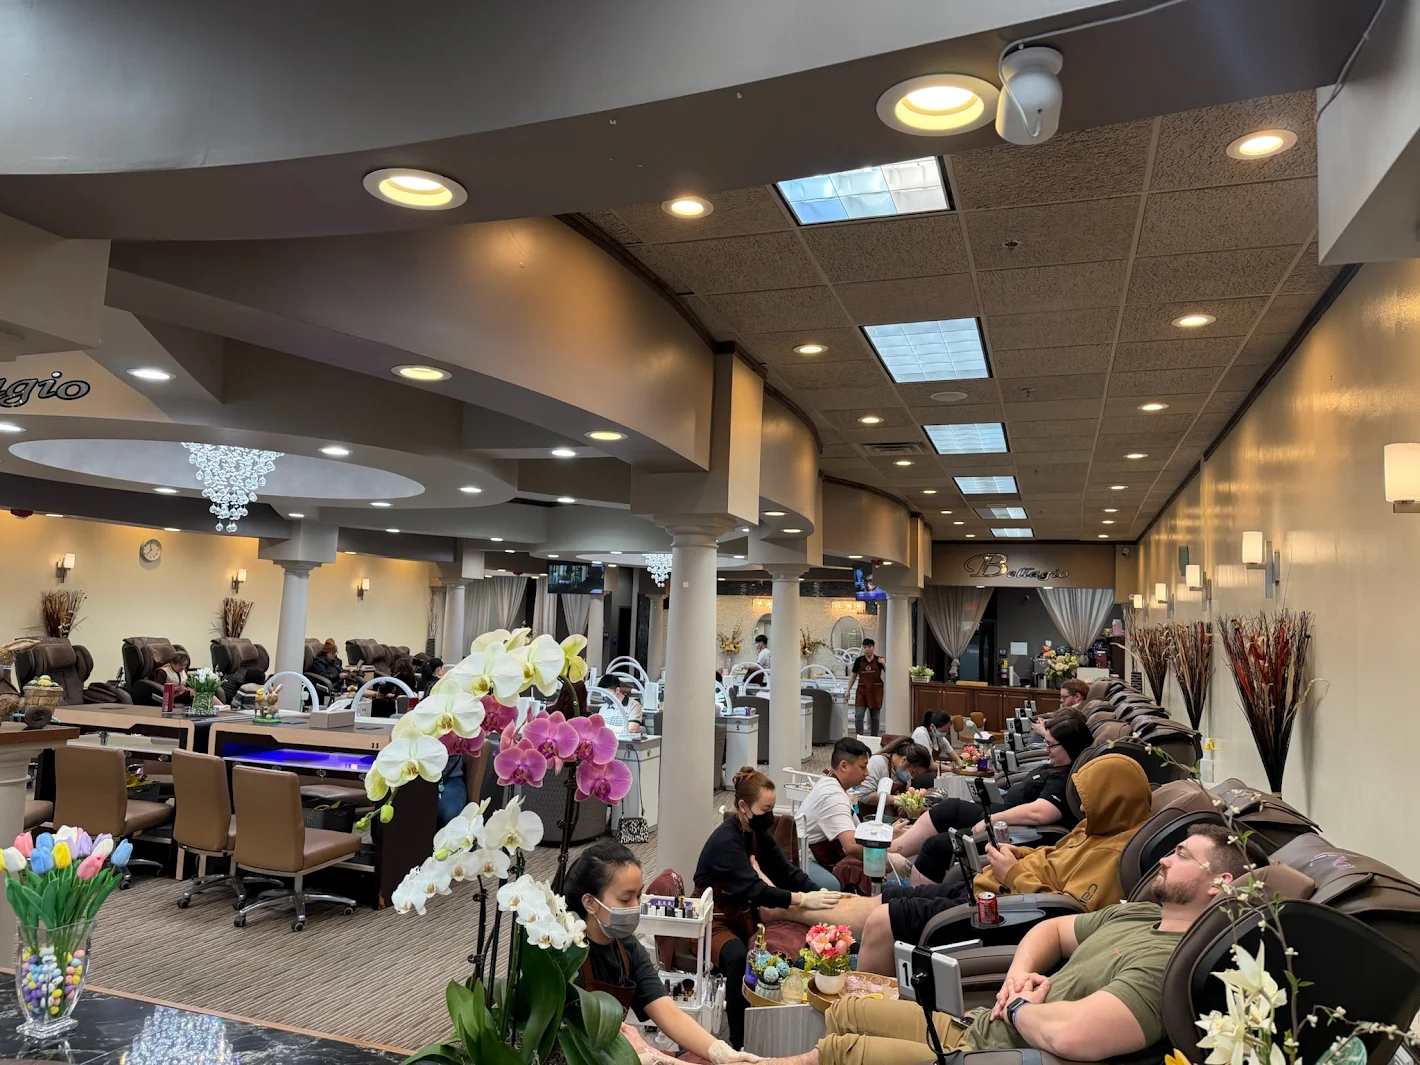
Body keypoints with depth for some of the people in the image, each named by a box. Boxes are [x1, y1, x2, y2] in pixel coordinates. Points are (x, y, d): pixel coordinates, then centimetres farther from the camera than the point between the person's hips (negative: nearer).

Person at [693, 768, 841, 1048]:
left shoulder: (759, 833, 0)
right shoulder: (726, 840, -25)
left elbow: (787, 872, -3)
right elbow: (753, 889, -36)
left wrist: (818, 892, -21)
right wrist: (803, 900, -44)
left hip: (742, 914, 8)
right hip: (712, 920, -8)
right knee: (739, 957, -36)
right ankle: (739, 1040, -23)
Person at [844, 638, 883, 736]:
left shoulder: (879, 660, -1)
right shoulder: (859, 660, 1)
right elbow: (853, 676, 9)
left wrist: (884, 664, -21)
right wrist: (848, 690, 6)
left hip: (875, 691, 0)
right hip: (862, 690, 0)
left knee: (875, 717, 8)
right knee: (858, 716, -10)